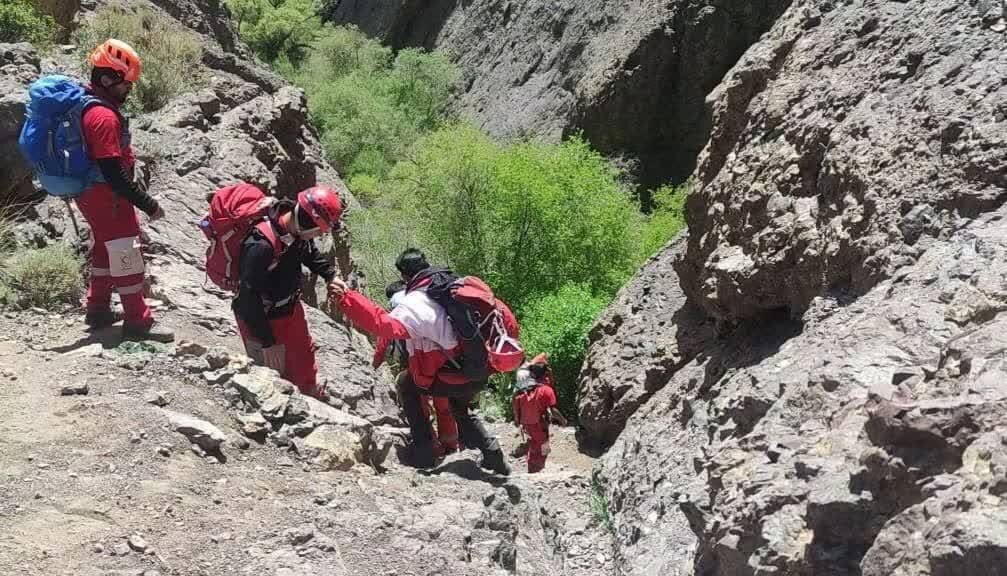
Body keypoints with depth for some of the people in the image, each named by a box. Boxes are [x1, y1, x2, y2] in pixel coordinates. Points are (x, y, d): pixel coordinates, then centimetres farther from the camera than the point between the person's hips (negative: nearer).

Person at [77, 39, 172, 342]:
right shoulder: (104, 117, -26)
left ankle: (98, 309, 34)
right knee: (126, 254, -2)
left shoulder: (89, 105, 6)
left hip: (94, 193, 10)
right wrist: (148, 204, -23)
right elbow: (114, 174, -28)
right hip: (107, 197, -10)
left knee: (106, 248, 22)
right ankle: (138, 321, 7)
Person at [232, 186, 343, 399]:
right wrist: (268, 342, -24)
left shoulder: (298, 230, -14)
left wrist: (330, 276, -3)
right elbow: (249, 297, -30)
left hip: (291, 308, 8)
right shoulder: (261, 245, -38)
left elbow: (310, 253, 12)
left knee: (304, 358, 26)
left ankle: (313, 397, 51)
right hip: (262, 318, -7)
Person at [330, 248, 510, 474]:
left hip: (457, 380, -7)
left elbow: (386, 325, -35)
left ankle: (423, 452, 16)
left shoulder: (416, 303, -18)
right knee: (460, 409, 37)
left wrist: (346, 299, -39)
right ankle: (493, 455, 30)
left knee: (406, 383, 19)